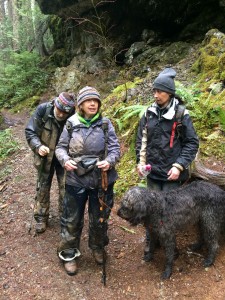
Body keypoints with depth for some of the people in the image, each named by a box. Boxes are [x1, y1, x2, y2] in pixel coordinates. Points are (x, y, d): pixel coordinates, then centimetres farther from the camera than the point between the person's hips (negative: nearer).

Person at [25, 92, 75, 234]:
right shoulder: (43, 110, -20)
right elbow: (30, 132, -13)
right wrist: (38, 146, -29)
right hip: (45, 156, 1)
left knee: (66, 187, 7)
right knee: (43, 187, 10)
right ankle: (41, 218, 27)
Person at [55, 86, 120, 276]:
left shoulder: (105, 124, -5)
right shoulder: (71, 124, -4)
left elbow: (115, 149, -3)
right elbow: (61, 147, 3)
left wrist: (109, 161, -23)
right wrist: (65, 160, -17)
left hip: (102, 179, 1)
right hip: (76, 179, 0)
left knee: (100, 218, 18)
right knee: (72, 219, 11)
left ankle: (98, 247, 44)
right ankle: (69, 254, 33)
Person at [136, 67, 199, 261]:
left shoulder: (181, 114, -7)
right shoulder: (149, 113, 4)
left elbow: (192, 143, -5)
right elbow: (141, 139, 11)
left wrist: (179, 166, -14)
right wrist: (140, 161, 0)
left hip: (171, 173, -3)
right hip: (153, 172, 3)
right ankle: (150, 244, 31)